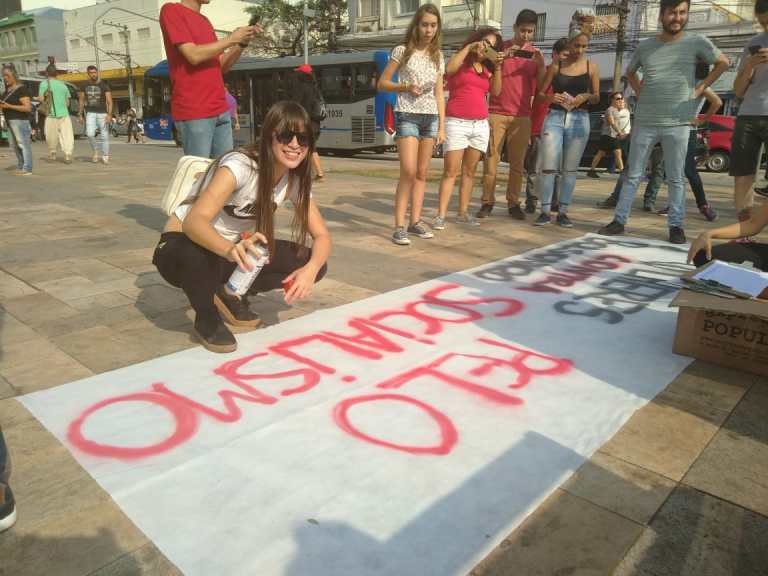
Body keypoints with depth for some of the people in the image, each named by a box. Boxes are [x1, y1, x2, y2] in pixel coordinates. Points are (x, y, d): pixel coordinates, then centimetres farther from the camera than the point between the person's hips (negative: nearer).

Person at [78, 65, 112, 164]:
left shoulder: (104, 85, -8)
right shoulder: (85, 85, 2)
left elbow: (109, 101, -14)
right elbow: (82, 101, 10)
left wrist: (109, 115, -26)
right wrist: (80, 115, 7)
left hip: (102, 113, -2)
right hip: (90, 113, 2)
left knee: (104, 135, -2)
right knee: (90, 134, -15)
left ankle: (105, 157, 11)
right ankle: (95, 151, 10)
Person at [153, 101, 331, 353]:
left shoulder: (295, 180, -9)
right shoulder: (241, 164, -28)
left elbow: (322, 235, -9)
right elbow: (193, 221, -40)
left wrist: (310, 269, -31)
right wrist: (230, 250, -61)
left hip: (231, 249, 5)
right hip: (183, 247, -5)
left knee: (313, 262, -12)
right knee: (195, 252, -43)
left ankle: (230, 294, 6)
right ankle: (207, 318, -10)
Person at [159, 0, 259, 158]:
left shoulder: (205, 21, 20)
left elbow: (222, 66, 18)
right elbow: (193, 55, -14)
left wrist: (243, 42, 4)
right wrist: (232, 39, -7)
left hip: (220, 110, 7)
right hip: (193, 111, -7)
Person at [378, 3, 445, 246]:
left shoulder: (438, 56, 13)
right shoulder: (402, 51, 0)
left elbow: (439, 94, 12)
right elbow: (382, 83, 3)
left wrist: (442, 126, 6)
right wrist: (405, 87, -13)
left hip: (431, 118, 5)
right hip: (407, 116, -5)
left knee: (422, 173, 5)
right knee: (408, 171, -15)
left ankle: (415, 221, 12)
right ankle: (399, 226, -11)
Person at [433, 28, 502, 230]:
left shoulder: (486, 68, 19)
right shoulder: (461, 62, 5)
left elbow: (496, 91, 7)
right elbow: (449, 70, -19)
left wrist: (497, 68, -3)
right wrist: (468, 48, -12)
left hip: (480, 124, 6)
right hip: (456, 122, -6)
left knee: (469, 171, 5)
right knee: (451, 171, -10)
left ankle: (463, 213, 9)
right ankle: (441, 215, -10)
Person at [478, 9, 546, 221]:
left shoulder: (536, 54, 11)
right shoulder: (500, 47, 7)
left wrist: (541, 65, -10)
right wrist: (502, 57, -14)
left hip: (522, 116, 2)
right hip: (496, 113, -1)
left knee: (517, 163, 0)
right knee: (491, 160, -4)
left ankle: (513, 203, 5)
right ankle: (487, 202, 0)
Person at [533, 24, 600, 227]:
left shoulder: (591, 67, 7)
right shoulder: (556, 66, 5)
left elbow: (597, 97, 10)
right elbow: (540, 93, 5)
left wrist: (586, 96, -12)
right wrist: (550, 97, -16)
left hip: (579, 120, 1)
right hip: (555, 118, -1)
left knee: (570, 168, 3)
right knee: (548, 167, -8)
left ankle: (563, 212, 10)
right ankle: (545, 211, 0)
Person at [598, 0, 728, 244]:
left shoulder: (696, 42, 1)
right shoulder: (645, 46, 7)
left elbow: (723, 63, 11)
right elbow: (630, 72, 24)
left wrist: (701, 88, 2)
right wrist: (639, 92, 9)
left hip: (678, 124, -2)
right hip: (644, 123, 2)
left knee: (675, 179, 3)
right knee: (633, 175, 5)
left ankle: (676, 226, 10)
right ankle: (619, 220, 10)